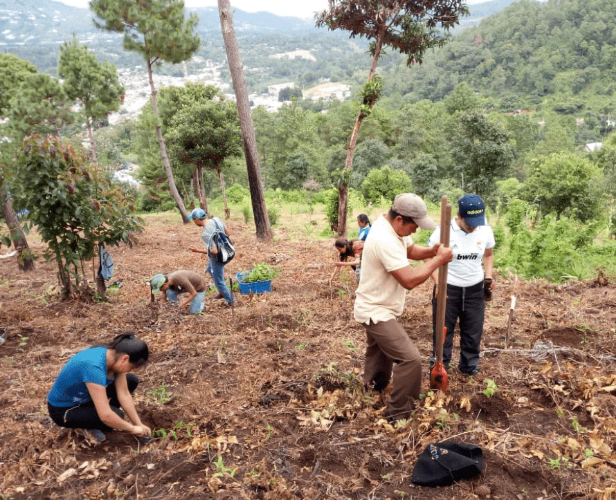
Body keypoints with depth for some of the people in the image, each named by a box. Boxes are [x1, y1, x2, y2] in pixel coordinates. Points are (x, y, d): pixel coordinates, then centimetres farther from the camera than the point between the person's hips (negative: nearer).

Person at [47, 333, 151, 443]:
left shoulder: (114, 356, -13)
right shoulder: (94, 367, -38)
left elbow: (124, 394, -8)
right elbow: (105, 416, -39)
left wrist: (139, 424, -10)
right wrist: (133, 429, -25)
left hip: (83, 397, 8)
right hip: (62, 410, -8)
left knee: (131, 381, 1)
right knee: (116, 416, -28)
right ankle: (89, 427, 2)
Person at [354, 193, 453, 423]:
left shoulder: (389, 224, -1)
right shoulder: (385, 241, -34)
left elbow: (410, 249, 14)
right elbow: (409, 280, -35)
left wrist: (430, 251, -7)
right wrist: (439, 259, -25)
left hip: (377, 307, 11)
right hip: (377, 311, -11)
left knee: (380, 349, 32)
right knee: (411, 359, -14)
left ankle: (374, 386, 56)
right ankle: (397, 415, -1)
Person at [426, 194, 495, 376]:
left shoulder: (486, 231, -5)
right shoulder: (443, 231, -16)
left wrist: (489, 275, -4)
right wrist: (437, 282, -19)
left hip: (475, 289, 3)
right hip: (447, 288, -3)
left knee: (473, 330, 14)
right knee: (443, 329, 8)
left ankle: (469, 365, 32)